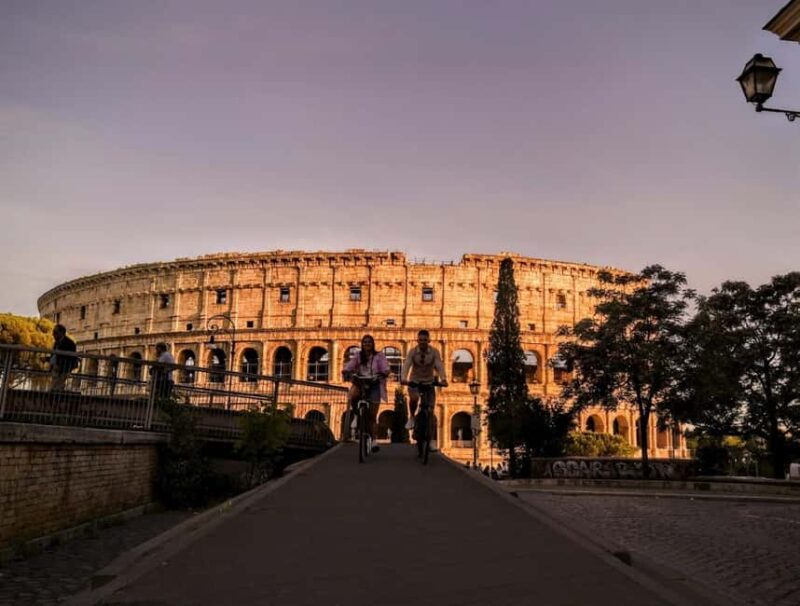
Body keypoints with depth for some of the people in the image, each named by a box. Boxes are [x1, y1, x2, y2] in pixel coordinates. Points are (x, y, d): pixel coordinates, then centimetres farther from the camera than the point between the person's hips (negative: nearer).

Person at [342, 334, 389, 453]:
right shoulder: (357, 356, 8)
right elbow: (348, 366, -6)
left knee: (372, 415, 0)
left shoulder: (379, 356, 4)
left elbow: (385, 368, -10)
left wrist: (383, 374, -33)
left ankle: (374, 441, 8)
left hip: (374, 385, -1)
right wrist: (346, 373, -28)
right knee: (353, 395, -35)